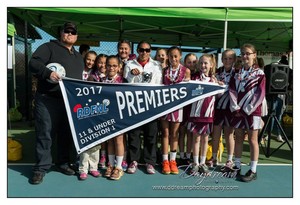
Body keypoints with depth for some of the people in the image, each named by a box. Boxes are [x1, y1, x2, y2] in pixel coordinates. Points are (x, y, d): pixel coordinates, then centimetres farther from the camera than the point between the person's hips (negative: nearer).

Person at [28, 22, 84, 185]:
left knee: (67, 134, 10)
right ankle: (41, 168, 9)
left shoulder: (78, 56, 24)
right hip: (48, 99, -5)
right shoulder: (49, 47, 4)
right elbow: (33, 63, -8)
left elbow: (81, 78, 27)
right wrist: (48, 72, -25)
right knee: (45, 133, -3)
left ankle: (63, 163, 25)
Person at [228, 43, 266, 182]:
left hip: (252, 111, -4)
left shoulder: (259, 73, -3)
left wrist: (247, 110, -14)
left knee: (252, 140, 2)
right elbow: (232, 90, 3)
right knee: (238, 139, 11)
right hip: (238, 111, 4)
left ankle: (253, 171, 10)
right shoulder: (237, 73, 10)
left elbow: (260, 94, -9)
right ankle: (237, 166, 23)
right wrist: (235, 108, -8)